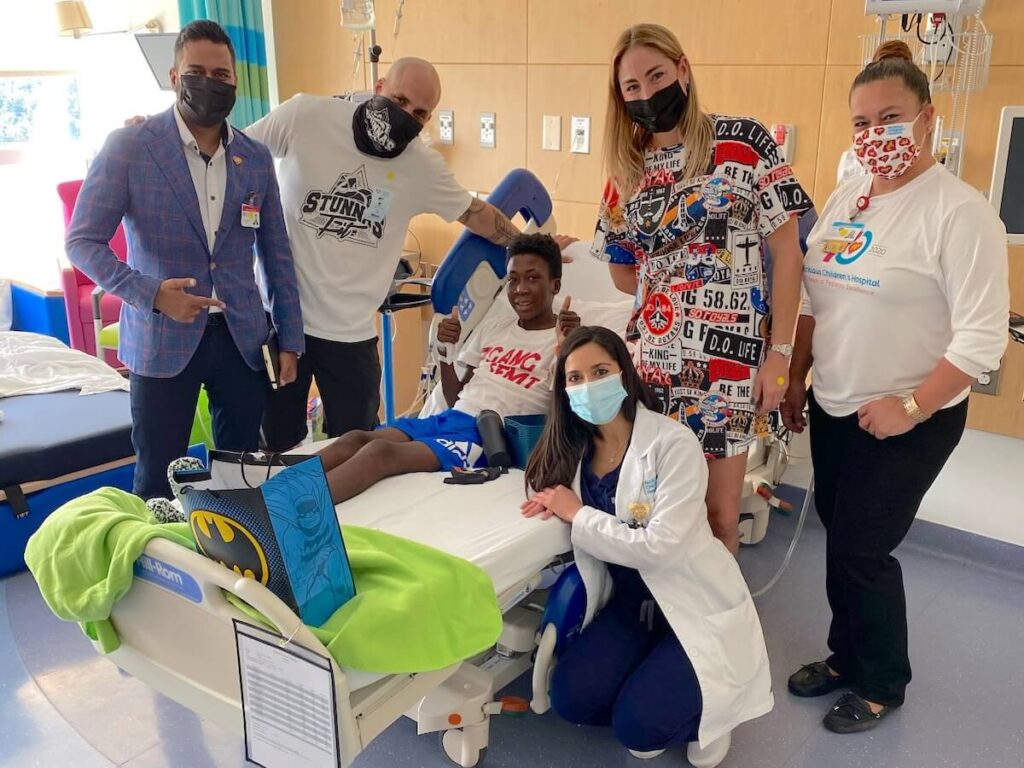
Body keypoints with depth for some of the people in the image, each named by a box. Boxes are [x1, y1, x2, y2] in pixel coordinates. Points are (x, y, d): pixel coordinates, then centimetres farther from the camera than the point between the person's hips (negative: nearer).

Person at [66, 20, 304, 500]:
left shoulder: (257, 159, 6)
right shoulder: (127, 147, -6)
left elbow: (277, 254, 11)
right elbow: (83, 241, -6)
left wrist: (290, 340, 9)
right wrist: (150, 293, -21)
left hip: (240, 337, 3)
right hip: (162, 339, -3)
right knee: (156, 479, 4)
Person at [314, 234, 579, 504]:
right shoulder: (493, 325, 21)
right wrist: (445, 349, 7)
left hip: (489, 434, -7)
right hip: (448, 418, 7)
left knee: (380, 452, -29)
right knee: (355, 438, -20)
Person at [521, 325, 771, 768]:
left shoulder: (674, 443, -20)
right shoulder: (576, 448, -2)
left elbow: (660, 547, -28)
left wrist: (577, 515, -20)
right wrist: (554, 504, -8)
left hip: (695, 606, -5)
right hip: (631, 602, 6)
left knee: (637, 726, -19)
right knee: (571, 698, -15)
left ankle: (704, 715, 14)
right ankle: (658, 696, 14)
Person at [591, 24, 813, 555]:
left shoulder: (744, 143, -2)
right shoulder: (626, 171, 8)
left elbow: (786, 251, -3)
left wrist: (780, 351, -8)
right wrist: (676, 290, 2)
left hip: (730, 358, -3)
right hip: (653, 359, 3)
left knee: (719, 513, 4)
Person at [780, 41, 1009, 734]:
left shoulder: (959, 211, -17)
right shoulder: (846, 197, 5)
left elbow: (982, 336, -20)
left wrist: (911, 408, -19)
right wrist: (796, 378, 12)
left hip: (908, 421, -6)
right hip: (835, 408, 7)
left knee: (861, 549, 2)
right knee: (840, 541, 16)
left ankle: (883, 685, 26)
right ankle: (846, 655, 38)